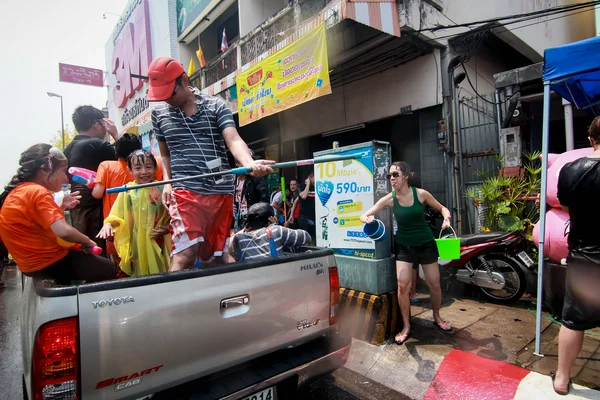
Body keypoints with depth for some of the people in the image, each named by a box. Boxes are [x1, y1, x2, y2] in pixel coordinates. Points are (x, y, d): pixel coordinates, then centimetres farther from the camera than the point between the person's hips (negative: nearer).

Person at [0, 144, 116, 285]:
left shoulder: (18, 190, 7)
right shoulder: (38, 192, -23)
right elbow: (64, 231, -34)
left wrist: (61, 207, 3)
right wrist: (87, 240, -15)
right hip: (50, 263, -10)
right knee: (109, 269, 8)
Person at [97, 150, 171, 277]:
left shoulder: (161, 189, -5)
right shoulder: (127, 191, -2)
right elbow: (116, 214, 1)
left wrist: (167, 227, -14)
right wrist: (108, 224, -18)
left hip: (157, 243, 0)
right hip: (136, 244, 1)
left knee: (159, 272, 10)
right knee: (139, 274, 13)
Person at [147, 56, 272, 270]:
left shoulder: (216, 105, 3)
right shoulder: (159, 113, 10)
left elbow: (233, 140, -12)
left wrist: (249, 163, -32)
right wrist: (167, 182, 4)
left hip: (221, 191, 1)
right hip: (185, 191, 0)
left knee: (217, 254, 10)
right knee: (186, 251, -14)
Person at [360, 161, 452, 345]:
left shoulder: (421, 194, -13)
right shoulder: (389, 199, -12)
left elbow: (441, 208, 2)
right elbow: (364, 215, -13)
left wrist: (446, 217, -21)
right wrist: (368, 218, -37)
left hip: (426, 244, 1)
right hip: (403, 246, 0)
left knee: (434, 284, 11)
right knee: (402, 286, -9)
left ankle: (437, 318, 38)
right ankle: (406, 327, 9)